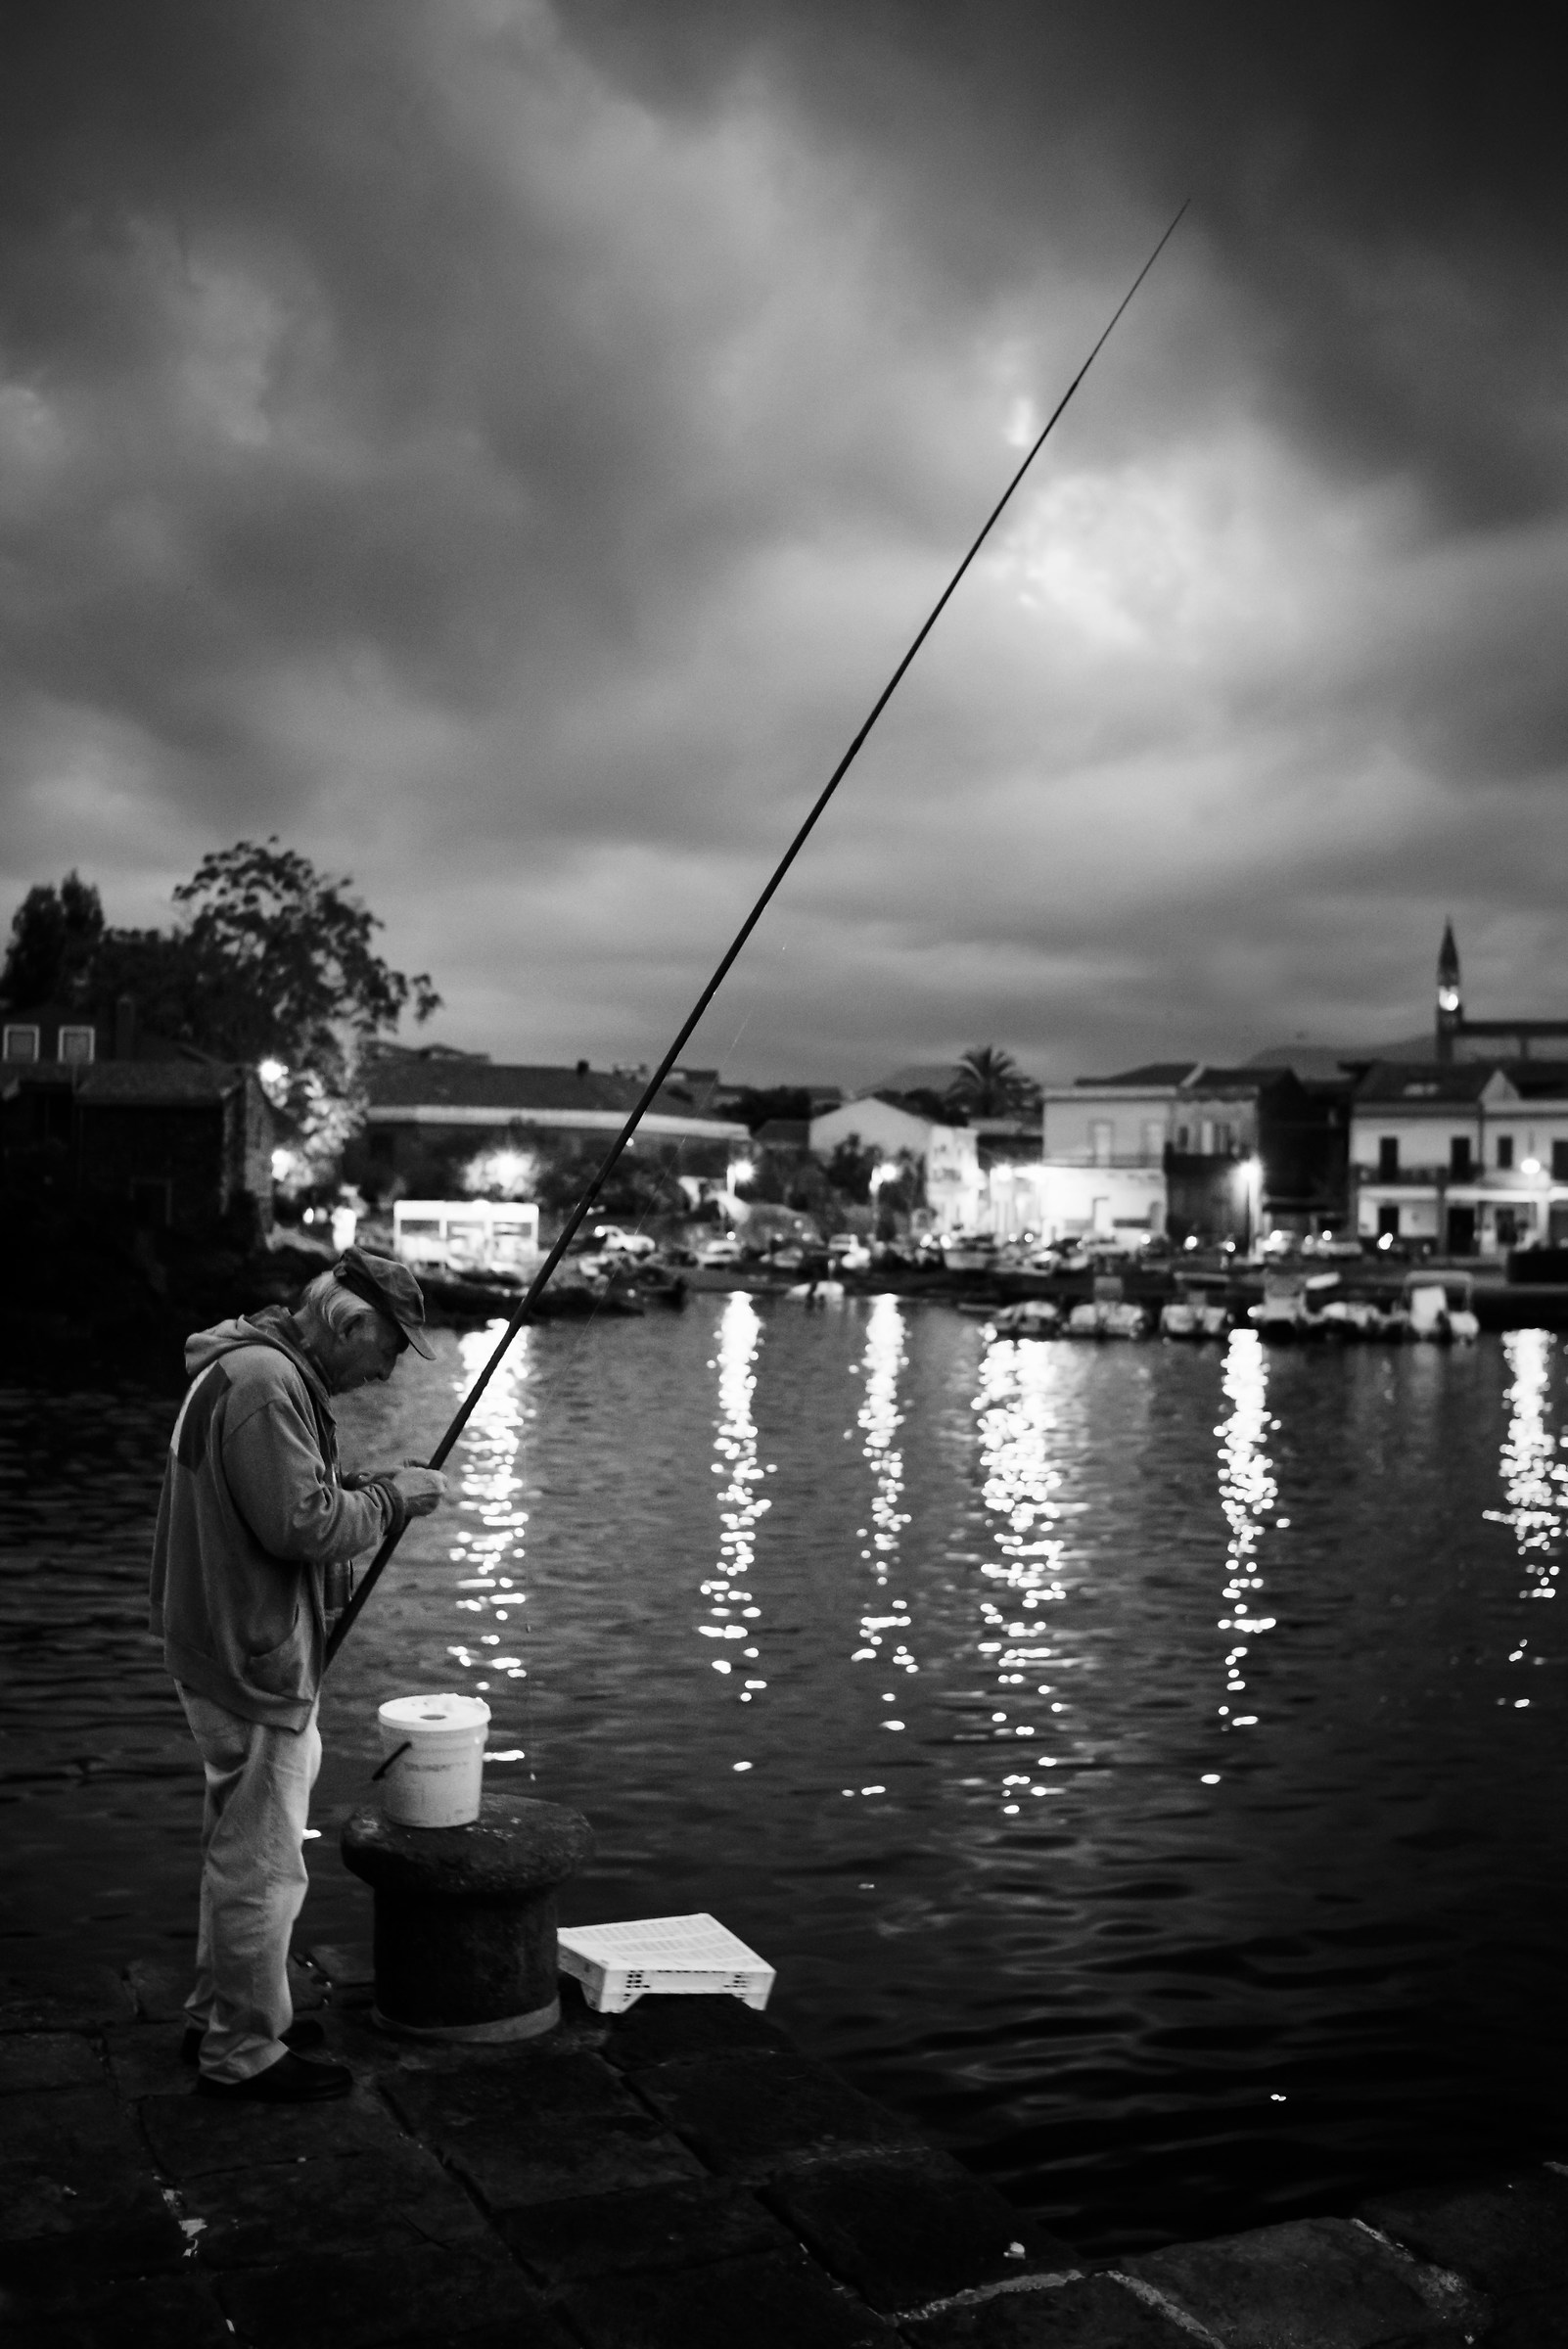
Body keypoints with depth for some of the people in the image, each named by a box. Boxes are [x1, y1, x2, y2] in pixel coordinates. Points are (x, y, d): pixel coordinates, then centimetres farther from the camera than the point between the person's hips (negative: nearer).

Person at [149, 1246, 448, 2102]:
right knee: (263, 1867, 2)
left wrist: (364, 1486, 7)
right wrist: (390, 1499, -14)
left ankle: (220, 2016, 37)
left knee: (239, 1852, 23)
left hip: (247, 1659, 11)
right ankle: (243, 2053, 15)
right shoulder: (264, 1381, -23)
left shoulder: (271, 1372, 11)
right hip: (253, 1669, -11)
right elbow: (299, 1525, -27)